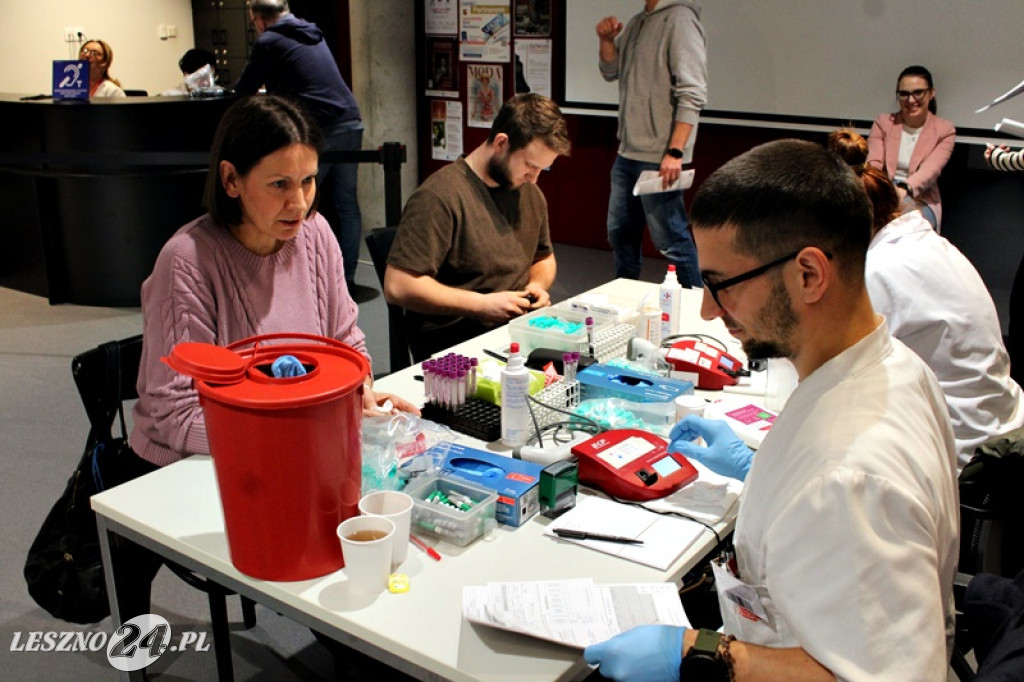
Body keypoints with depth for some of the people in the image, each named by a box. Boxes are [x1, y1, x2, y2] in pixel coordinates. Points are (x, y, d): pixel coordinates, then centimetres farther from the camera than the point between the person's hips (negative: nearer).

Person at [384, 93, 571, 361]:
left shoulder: (531, 193, 13)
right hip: (452, 345, -8)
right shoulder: (438, 196, -15)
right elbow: (398, 287, -20)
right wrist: (482, 304, -18)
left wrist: (537, 285, 6)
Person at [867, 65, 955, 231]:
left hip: (921, 202, -1)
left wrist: (904, 189, -35)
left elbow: (931, 169, -11)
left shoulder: (944, 130, 7)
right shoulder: (883, 122, 14)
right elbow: (873, 163, -1)